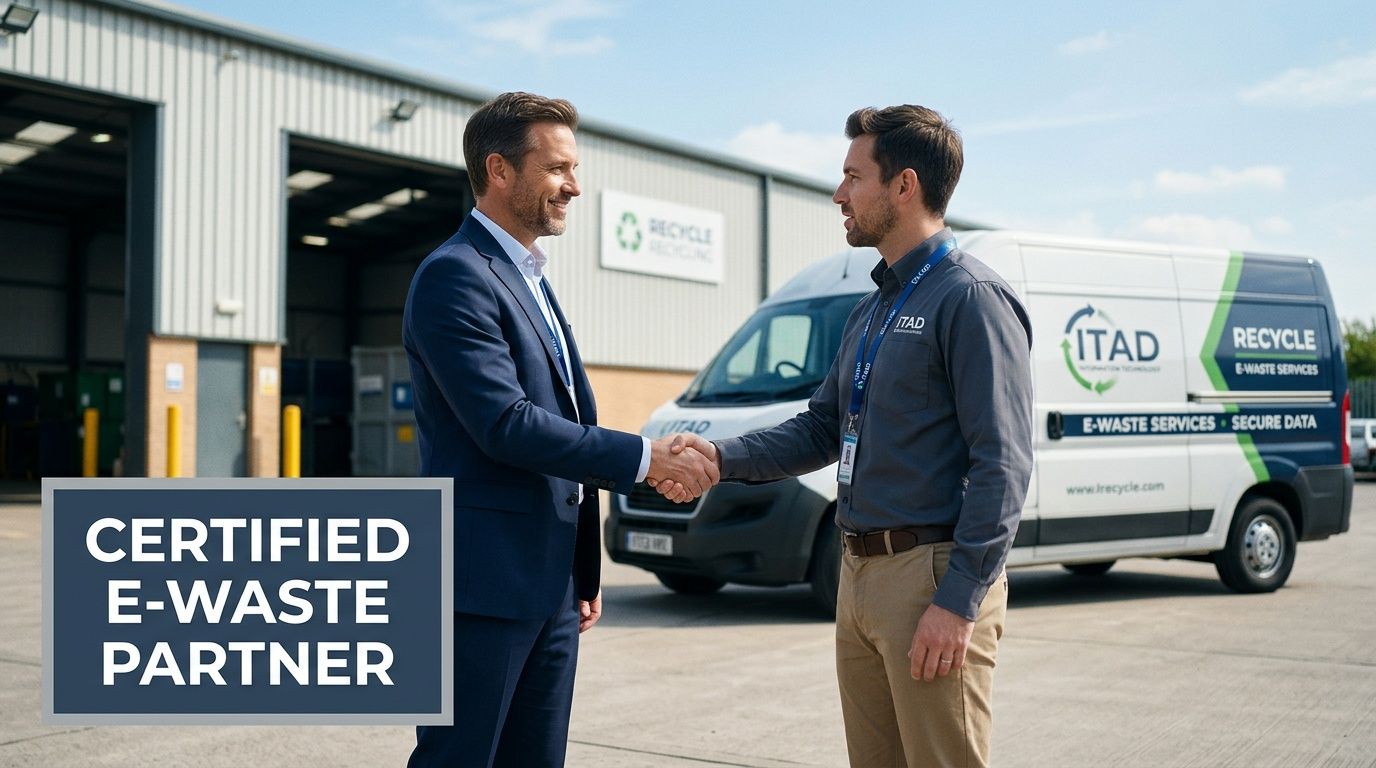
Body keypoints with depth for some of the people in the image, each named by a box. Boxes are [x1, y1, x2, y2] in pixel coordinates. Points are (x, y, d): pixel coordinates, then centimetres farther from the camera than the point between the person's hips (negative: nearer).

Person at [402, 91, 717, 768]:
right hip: (484, 580, -9)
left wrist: (583, 570, 20)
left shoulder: (531, 281, 18)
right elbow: (506, 425, -21)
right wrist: (645, 457, -17)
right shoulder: (455, 275, -12)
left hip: (550, 584, 9)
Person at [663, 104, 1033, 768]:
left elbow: (1002, 464, -17)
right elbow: (822, 428, 19)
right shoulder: (871, 310, 18)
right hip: (859, 576, 9)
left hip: (931, 577, -9)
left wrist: (959, 602, -20)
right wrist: (722, 457, 3)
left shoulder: (970, 298, -11)